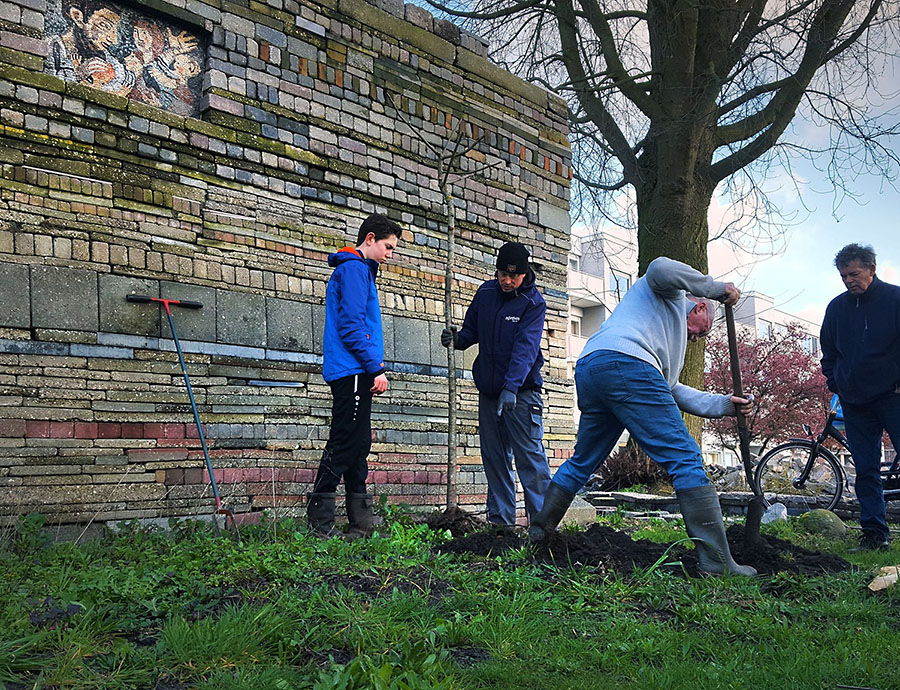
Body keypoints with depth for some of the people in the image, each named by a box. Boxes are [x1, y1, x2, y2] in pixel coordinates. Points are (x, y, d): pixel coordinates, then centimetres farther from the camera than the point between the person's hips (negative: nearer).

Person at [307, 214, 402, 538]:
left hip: (356, 374, 10)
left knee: (358, 443, 9)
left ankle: (361, 522, 14)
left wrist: (374, 369, 17)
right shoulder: (354, 269, -7)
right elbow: (351, 325, -16)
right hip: (351, 370, -10)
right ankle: (319, 518, -3)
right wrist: (377, 368, -15)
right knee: (346, 442, -8)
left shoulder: (360, 271, 25)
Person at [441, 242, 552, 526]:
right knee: (494, 458, 9)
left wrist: (511, 387, -33)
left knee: (530, 455, -9)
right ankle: (500, 520, 17)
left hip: (521, 391, -5)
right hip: (489, 391, 5)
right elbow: (472, 329, 16)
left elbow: (525, 347, -21)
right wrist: (457, 338, -8)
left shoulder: (533, 302, -9)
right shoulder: (485, 292, 7)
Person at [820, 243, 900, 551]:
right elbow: (829, 352, 21)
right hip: (854, 403, 4)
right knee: (866, 470, 4)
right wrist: (834, 383, 10)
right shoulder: (836, 307, 10)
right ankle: (875, 533, 9)